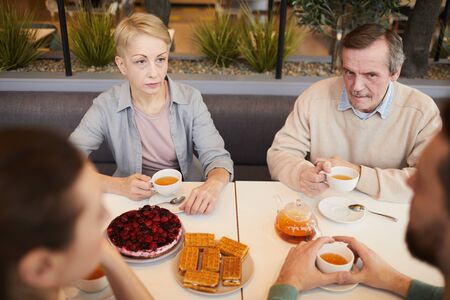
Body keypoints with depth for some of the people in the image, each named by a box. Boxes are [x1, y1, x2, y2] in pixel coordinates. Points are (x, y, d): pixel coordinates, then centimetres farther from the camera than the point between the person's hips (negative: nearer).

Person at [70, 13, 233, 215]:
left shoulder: (190, 100, -10)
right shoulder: (106, 107, -13)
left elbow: (216, 156, -14)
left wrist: (214, 183, -37)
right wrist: (118, 185, -31)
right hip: (132, 201, -2)